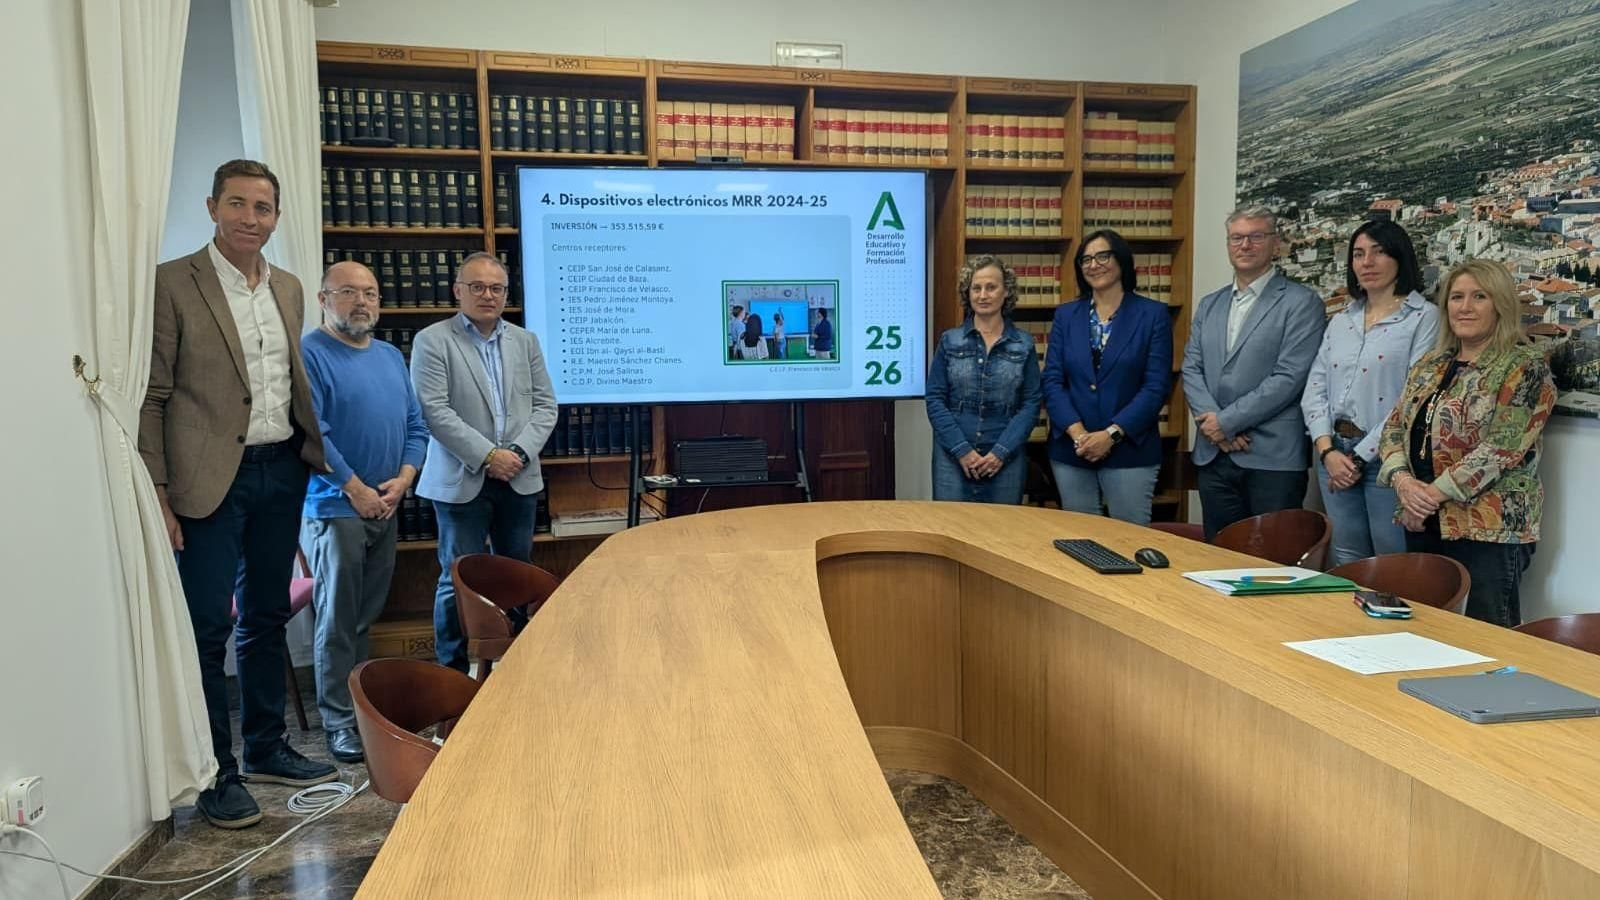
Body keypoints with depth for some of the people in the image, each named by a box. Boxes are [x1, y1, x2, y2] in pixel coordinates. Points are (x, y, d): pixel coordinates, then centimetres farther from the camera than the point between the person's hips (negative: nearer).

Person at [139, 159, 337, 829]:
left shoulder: (288, 288, 11)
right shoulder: (172, 283, -7)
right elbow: (151, 396, -9)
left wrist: (316, 454, 9)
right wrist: (157, 491, -13)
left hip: (282, 472, 6)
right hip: (212, 480, -6)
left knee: (266, 618, 16)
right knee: (208, 628, 2)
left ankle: (266, 749, 30)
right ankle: (215, 775, 16)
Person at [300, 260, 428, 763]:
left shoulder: (392, 357, 13)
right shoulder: (310, 355, -9)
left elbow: (416, 426, 12)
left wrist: (403, 479, -3)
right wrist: (356, 489, -15)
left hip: (385, 509, 7)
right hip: (334, 510, -7)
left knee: (366, 617, 16)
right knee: (337, 622, -1)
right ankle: (339, 720, 9)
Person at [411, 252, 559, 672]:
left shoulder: (525, 341, 11)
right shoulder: (432, 341, -2)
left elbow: (545, 405, 7)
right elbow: (435, 411, -11)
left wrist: (520, 452, -8)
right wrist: (487, 456, -16)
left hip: (518, 479, 4)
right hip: (462, 480, -4)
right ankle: (453, 669, 15)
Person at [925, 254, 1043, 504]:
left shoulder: (1024, 344, 5)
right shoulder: (949, 341, 4)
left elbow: (1031, 403, 1)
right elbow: (935, 399, 0)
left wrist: (1001, 451, -10)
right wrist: (962, 449, -10)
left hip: (1006, 458, 0)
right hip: (953, 456, 0)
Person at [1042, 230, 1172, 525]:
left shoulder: (1153, 314, 0)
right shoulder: (1065, 315, 8)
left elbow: (1156, 387, -7)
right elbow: (1052, 381, 1)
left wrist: (1111, 434, -16)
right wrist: (1078, 433, -13)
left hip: (1130, 450, -2)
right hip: (1071, 451, 3)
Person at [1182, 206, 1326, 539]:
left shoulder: (1301, 302, -3)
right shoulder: (1209, 305, 16)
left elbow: (1289, 378, -12)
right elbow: (1191, 369, 8)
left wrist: (1226, 420, -13)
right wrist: (1211, 421, -9)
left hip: (1274, 458, -5)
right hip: (1213, 455, 5)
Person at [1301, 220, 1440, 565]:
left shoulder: (1424, 317, -4)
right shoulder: (1340, 322, 14)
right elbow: (1314, 390, 8)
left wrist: (1361, 456, -12)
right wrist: (1327, 451, -6)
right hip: (1334, 453, 5)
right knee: (1346, 562, 12)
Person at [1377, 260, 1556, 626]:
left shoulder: (1524, 368, -6)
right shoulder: (1430, 364, 13)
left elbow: (1500, 449, -16)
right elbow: (1394, 427, 9)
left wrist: (1432, 494, -16)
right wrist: (1402, 480, -9)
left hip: (1489, 529, -6)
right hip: (1423, 524, 6)